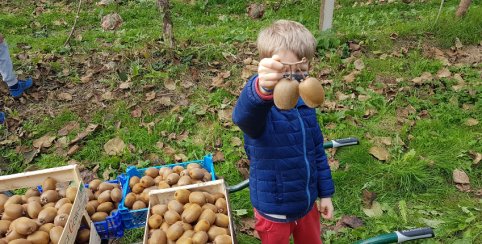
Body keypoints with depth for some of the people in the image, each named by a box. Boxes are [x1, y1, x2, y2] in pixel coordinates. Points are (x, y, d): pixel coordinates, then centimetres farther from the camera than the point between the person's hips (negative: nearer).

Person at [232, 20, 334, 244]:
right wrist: (263, 89, -75)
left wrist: (325, 192, 10)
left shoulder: (305, 105, -6)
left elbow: (317, 150, 6)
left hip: (307, 203, 5)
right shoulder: (259, 109, -27)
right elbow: (244, 114, -53)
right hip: (274, 210, -5)